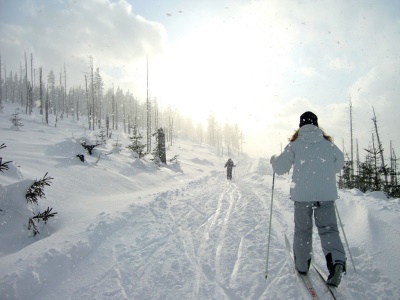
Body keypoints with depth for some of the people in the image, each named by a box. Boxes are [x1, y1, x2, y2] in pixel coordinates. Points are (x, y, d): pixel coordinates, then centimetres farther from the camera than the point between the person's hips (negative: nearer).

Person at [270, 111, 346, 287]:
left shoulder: (295, 144, -2)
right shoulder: (328, 143, 6)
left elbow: (280, 168, -4)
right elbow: (339, 164, 20)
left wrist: (274, 159, 17)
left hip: (302, 194, -1)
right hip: (327, 194, 1)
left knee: (302, 230, 12)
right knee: (328, 228, 8)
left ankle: (302, 266, 21)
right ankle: (337, 260, -13)